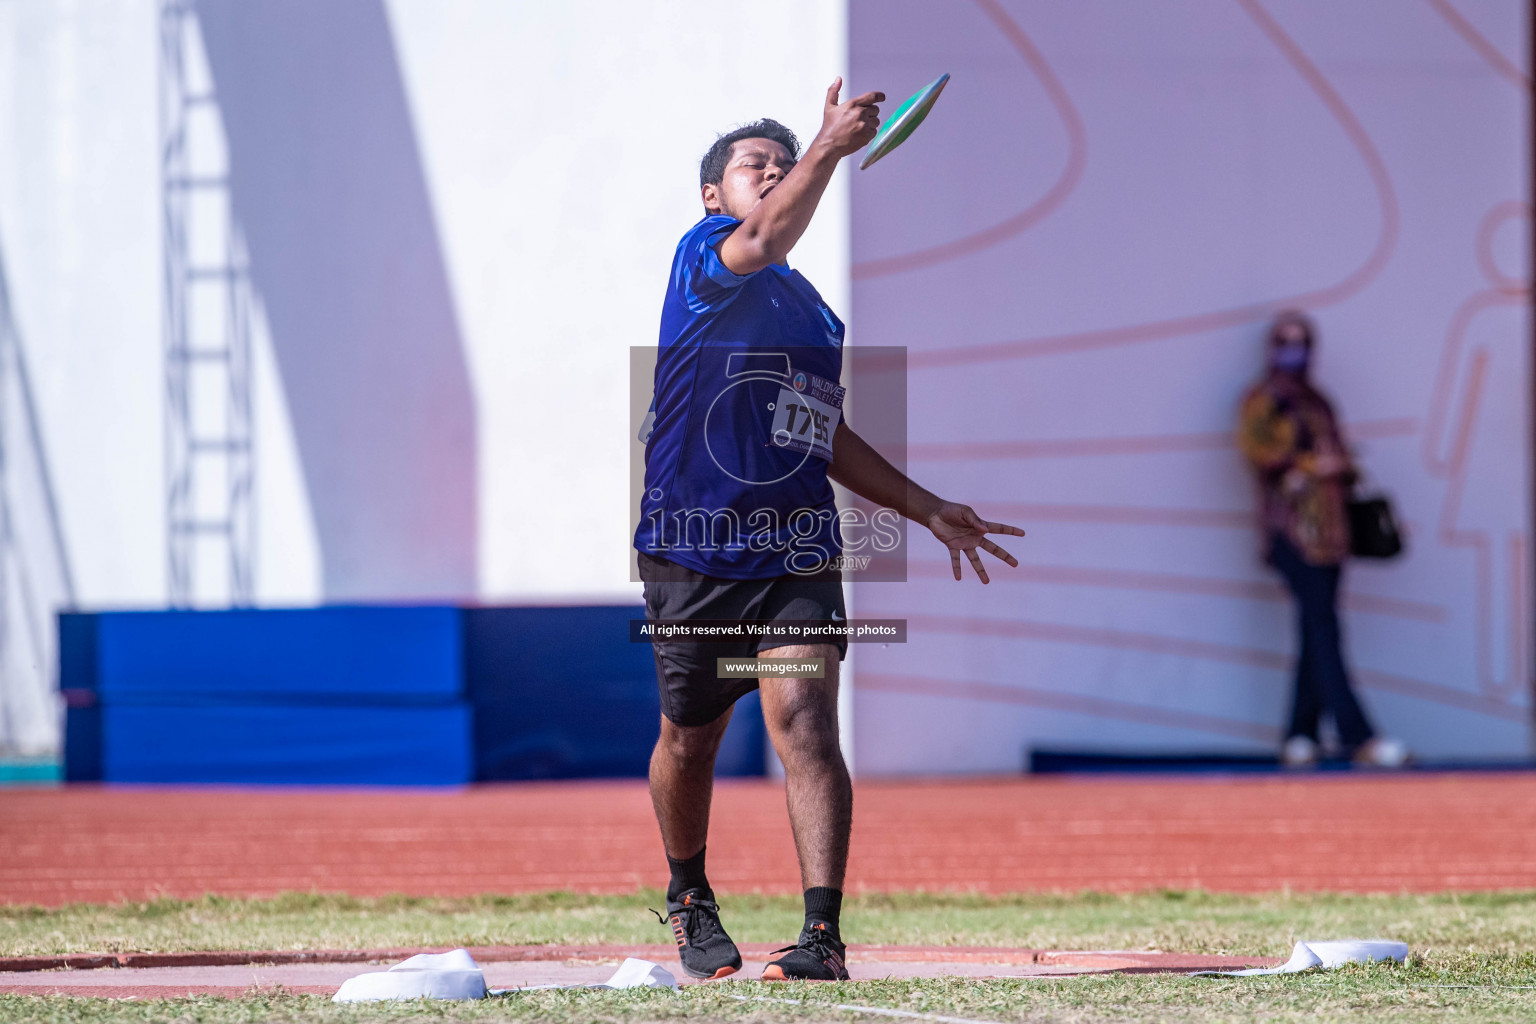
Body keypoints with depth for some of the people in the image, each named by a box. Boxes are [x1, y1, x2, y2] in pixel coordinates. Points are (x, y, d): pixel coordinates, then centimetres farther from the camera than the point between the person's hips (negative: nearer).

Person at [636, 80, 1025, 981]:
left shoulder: (816, 313, 19)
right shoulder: (703, 254, -2)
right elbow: (759, 246, -27)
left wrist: (926, 508, 25)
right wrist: (830, 147, -39)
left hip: (797, 552, 4)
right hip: (694, 550, -4)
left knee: (804, 722, -15)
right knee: (690, 741, 10)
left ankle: (823, 933, -23)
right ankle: (690, 899, 36)